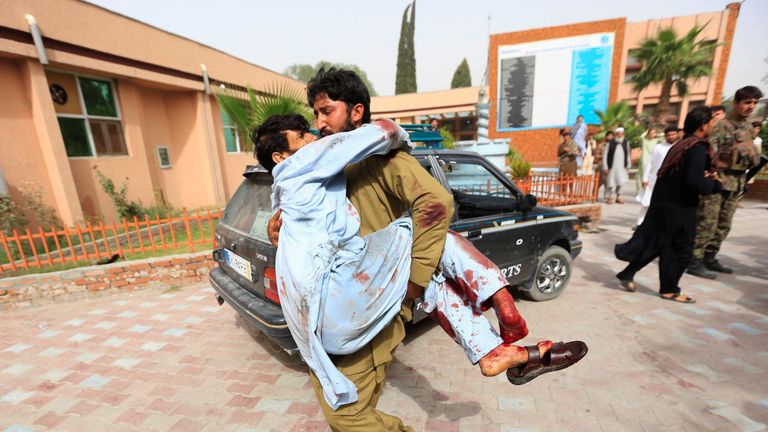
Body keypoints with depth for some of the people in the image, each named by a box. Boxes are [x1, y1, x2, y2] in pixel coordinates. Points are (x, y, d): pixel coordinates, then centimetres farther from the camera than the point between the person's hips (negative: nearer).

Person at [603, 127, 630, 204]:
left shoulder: (626, 143, 6)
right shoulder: (611, 143, -4)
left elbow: (628, 155, 15)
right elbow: (605, 156, -2)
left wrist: (627, 165, 12)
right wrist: (605, 167, -6)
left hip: (621, 167, 2)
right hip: (612, 166, -2)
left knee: (620, 182, -5)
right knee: (611, 183, 1)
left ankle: (618, 197, 11)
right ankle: (610, 197, 18)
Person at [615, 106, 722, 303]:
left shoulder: (683, 144, 12)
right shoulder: (698, 147, -16)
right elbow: (695, 181, -23)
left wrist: (706, 176, 5)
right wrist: (716, 185, -6)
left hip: (665, 202, 8)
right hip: (679, 206, -8)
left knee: (653, 243, 14)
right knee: (681, 248, 5)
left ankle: (627, 274, 17)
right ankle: (669, 289, 16)